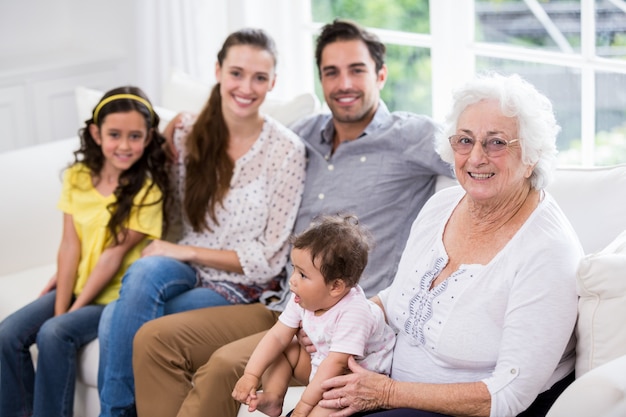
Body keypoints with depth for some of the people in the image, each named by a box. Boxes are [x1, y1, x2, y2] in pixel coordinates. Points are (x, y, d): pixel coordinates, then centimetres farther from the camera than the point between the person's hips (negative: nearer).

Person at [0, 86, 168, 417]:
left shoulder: (147, 190, -14)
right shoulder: (77, 177, 0)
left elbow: (114, 255, -16)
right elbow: (70, 246, -4)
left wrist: (72, 312, -17)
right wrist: (60, 309, -11)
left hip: (118, 295, -5)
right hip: (78, 286, 6)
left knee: (53, 335, -26)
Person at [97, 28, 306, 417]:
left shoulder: (287, 150, -7)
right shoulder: (189, 134, 4)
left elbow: (268, 260, -7)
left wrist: (187, 252, -11)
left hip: (240, 287, -4)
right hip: (184, 271, 4)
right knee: (145, 271, -33)